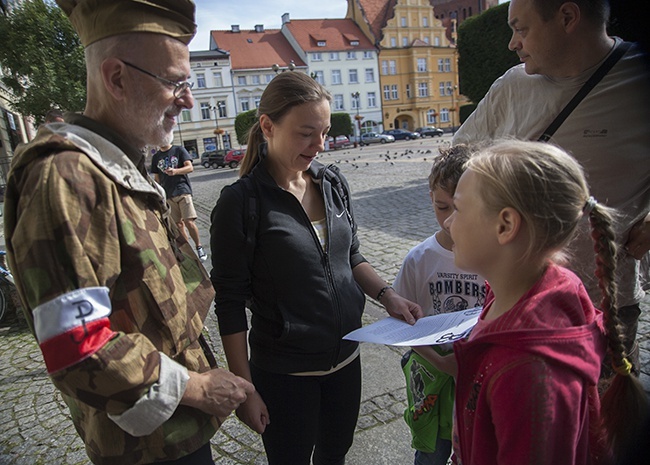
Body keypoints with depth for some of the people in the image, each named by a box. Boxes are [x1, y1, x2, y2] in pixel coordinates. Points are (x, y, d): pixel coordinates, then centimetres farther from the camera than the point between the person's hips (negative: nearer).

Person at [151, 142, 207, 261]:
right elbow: (157, 178, 18)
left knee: (189, 221, -13)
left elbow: (190, 167, -6)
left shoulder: (179, 150, 3)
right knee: (177, 224, 5)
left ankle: (199, 248, 2)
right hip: (168, 195, 4)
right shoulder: (156, 157, 14)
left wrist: (175, 171, -23)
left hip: (183, 190, -4)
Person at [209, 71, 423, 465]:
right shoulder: (241, 202, -16)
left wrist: (388, 295, -6)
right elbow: (230, 303, -12)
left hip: (346, 358, 5)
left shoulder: (334, 184, -1)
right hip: (284, 373, -5)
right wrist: (244, 388, -10)